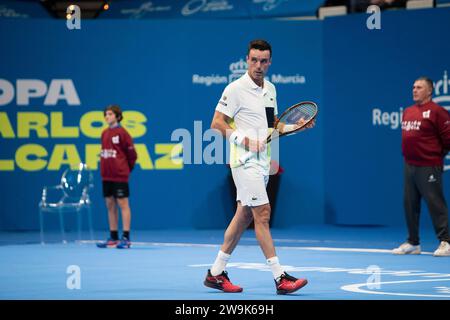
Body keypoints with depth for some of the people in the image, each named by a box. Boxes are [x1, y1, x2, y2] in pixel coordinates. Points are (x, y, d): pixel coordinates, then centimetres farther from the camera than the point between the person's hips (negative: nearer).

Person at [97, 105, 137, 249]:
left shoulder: (122, 132, -8)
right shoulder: (104, 133, 11)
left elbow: (131, 153, -4)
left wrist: (127, 168, 5)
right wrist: (105, 167, 12)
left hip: (119, 176, -7)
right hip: (106, 175, 7)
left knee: (123, 204, -4)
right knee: (110, 205, 9)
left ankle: (126, 238, -3)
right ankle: (113, 238, 16)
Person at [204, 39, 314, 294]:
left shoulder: (270, 89, 13)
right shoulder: (236, 89, -10)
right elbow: (217, 123, -11)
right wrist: (244, 140, -22)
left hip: (262, 161, 8)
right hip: (245, 161, -8)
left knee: (244, 216, 9)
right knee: (263, 213, -11)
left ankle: (216, 273, 17)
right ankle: (280, 278, -13)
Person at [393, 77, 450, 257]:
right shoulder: (407, 112, 14)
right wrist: (408, 154, 12)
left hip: (428, 167, -8)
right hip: (409, 166, 8)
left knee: (435, 203, -6)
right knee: (410, 205, 10)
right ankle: (412, 243, 19)